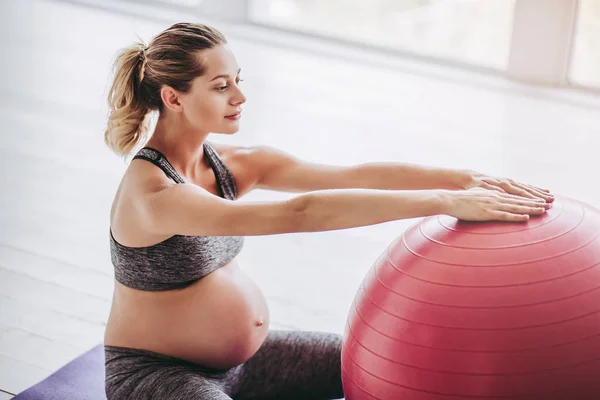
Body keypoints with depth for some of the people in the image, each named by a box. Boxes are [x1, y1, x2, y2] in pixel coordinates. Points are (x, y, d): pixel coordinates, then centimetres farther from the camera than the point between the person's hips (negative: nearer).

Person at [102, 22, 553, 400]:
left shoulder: (233, 164, -4)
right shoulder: (153, 194, -28)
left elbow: (354, 175, -12)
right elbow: (300, 214, -37)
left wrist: (468, 179, -24)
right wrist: (447, 201, -39)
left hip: (243, 357, 8)